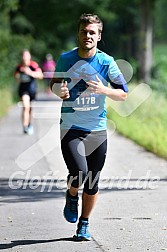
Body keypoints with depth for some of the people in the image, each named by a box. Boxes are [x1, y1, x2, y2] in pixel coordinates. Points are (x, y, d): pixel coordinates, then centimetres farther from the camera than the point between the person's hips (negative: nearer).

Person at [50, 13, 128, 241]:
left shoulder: (107, 62, -2)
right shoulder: (66, 59, 0)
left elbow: (123, 94, 1)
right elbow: (55, 83, 16)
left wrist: (104, 90, -18)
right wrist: (58, 90, -8)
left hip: (97, 129, 1)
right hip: (71, 127, -1)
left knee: (92, 183, 6)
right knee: (79, 173, -21)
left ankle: (84, 225, 26)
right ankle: (72, 197, 14)